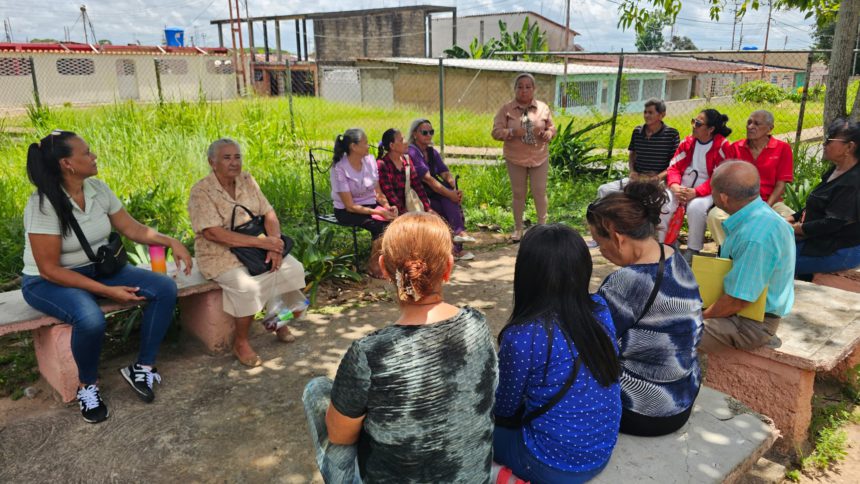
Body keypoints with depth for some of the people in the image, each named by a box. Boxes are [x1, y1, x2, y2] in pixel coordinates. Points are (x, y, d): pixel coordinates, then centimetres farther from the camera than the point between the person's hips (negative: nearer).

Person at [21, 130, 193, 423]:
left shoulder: (97, 188, -5)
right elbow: (50, 269, -23)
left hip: (99, 269, 7)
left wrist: (170, 241, -13)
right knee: (90, 319, -38)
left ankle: (142, 368, -1)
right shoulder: (43, 205, -24)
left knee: (165, 289, -13)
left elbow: (132, 228, 4)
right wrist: (108, 291, -26)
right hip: (48, 282, -6)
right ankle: (88, 385, -7)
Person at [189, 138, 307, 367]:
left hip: (256, 247, 6)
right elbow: (213, 233, -23)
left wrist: (274, 244, -16)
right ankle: (241, 343, -8)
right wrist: (262, 242, -26)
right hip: (221, 256, -6)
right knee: (248, 286, -31)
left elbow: (269, 213, 4)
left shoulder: (246, 180, 6)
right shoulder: (201, 191, -13)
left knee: (293, 269, -12)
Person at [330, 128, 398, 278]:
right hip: (347, 211, -5)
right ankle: (373, 266, -7)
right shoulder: (339, 169, -17)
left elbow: (378, 193, 5)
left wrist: (387, 207, -16)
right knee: (381, 226, -29)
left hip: (371, 204, 5)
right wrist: (378, 212, -26)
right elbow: (350, 206, -18)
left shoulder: (370, 160, -1)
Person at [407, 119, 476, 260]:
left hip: (433, 195, 6)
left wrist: (456, 190, -19)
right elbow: (427, 178, -23)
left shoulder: (432, 152, 13)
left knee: (452, 205, -22)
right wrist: (449, 194, -29)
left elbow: (446, 174, 1)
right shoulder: (411, 152, -12)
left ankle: (456, 248, -21)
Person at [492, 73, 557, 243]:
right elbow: (496, 132, -5)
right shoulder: (506, 109, -2)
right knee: (518, 193, 8)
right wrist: (512, 132, -23)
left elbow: (552, 127, 10)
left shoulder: (543, 107, 2)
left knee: (539, 191, 2)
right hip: (515, 158, 0)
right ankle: (518, 229, 20)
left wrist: (548, 133, -14)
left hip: (539, 157, 1)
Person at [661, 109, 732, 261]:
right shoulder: (687, 142, 7)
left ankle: (692, 251, -18)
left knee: (696, 207, -36)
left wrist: (695, 192, -24)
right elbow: (674, 167, 5)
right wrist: (675, 187, -16)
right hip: (681, 187, 4)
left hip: (705, 192, -4)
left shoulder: (722, 146, -8)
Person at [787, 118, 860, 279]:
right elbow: (817, 208, 17)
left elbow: (832, 224, -24)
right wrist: (791, 219, 5)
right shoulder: (836, 170, 9)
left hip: (841, 251, -10)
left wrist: (796, 228, -14)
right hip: (823, 241, 10)